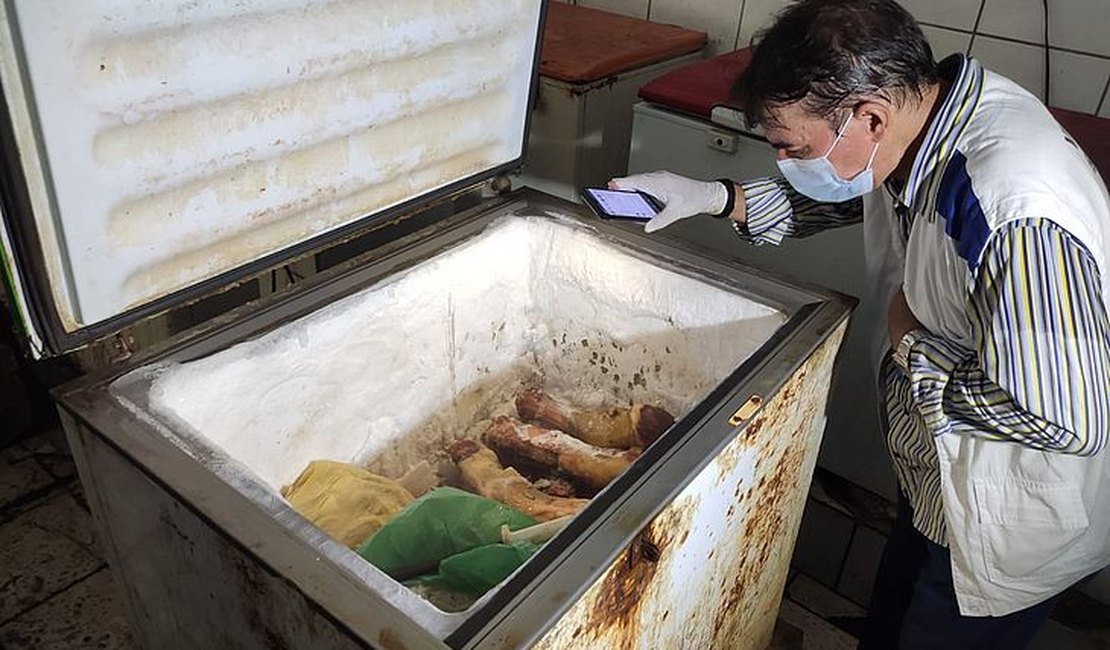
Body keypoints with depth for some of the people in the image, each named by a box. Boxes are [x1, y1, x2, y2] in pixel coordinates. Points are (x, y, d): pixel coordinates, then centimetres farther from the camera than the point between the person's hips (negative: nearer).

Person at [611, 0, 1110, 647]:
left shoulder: (1020, 216, -39)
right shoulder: (925, 102, -12)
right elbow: (839, 196, 7)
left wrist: (913, 345, -25)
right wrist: (715, 197, -4)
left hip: (1011, 531, -7)